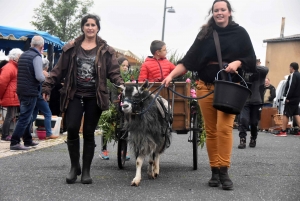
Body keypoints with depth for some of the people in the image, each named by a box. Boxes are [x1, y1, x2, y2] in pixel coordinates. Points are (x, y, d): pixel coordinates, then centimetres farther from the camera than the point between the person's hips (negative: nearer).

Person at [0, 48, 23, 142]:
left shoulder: (15, 67, 18)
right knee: (10, 116, -7)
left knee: (12, 116, 13)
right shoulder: (9, 67, -13)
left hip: (14, 98, 10)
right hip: (10, 97, -10)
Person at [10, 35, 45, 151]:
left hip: (21, 90, 9)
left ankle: (28, 140, 26)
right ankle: (14, 143, -8)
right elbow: (39, 77, -23)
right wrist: (45, 78, -1)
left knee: (27, 116, 18)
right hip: (31, 92, -9)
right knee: (25, 118, -6)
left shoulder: (23, 55, 12)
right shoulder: (37, 57, -14)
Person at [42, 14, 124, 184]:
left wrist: (121, 85, -19)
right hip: (74, 95, 1)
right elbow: (60, 70, 7)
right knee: (72, 129, -9)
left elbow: (113, 72, -1)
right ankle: (75, 166, 11)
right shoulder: (71, 48, 6)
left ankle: (86, 170, 14)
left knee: (89, 133, 4)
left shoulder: (106, 50, 4)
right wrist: (47, 86, 0)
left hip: (94, 97, -1)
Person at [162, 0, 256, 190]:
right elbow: (189, 59, 2)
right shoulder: (205, 33, 8)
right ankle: (215, 171, 6)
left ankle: (224, 171, -10)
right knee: (211, 130, 1)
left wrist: (237, 62, -14)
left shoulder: (240, 33, 6)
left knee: (224, 127, -15)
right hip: (206, 86, 2)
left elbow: (251, 58, 7)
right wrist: (171, 75, -9)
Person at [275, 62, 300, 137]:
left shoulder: (293, 75, -13)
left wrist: (287, 97, -18)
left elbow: (291, 87, -21)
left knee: (286, 114, -6)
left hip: (291, 98, -9)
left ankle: (283, 131, -6)